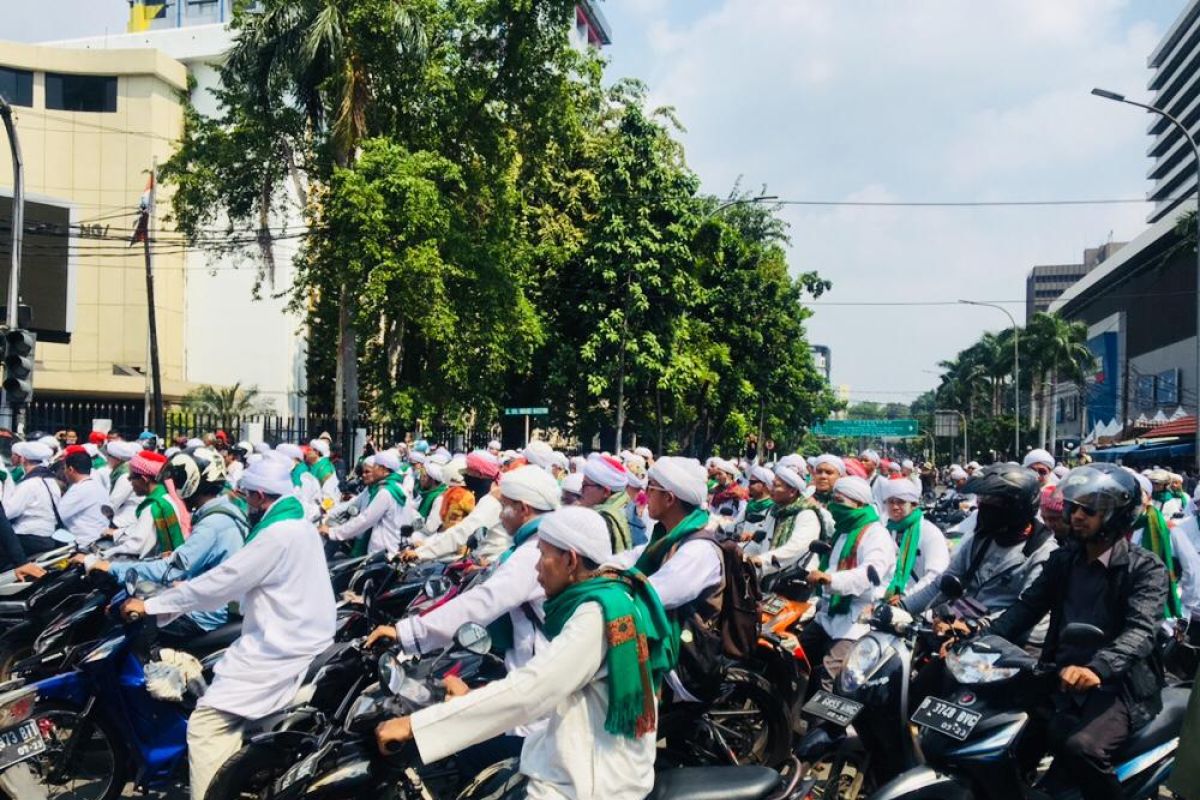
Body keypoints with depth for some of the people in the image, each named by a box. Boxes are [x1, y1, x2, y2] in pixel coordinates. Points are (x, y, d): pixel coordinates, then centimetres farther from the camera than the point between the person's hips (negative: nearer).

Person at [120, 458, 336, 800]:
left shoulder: (278, 534, -19)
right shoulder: (298, 524, 11)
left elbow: (221, 582, -17)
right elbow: (238, 579, 22)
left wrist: (150, 604, -9)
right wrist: (192, 589, 23)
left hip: (280, 653, -11)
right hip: (299, 643, 11)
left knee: (206, 726, -11)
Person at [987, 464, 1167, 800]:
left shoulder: (1146, 568, -6)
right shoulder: (1063, 559, 11)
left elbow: (1141, 632, -21)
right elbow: (1028, 606, 6)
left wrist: (1097, 668, -41)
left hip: (1118, 686, -5)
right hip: (1062, 679, 5)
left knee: (1081, 747, -32)